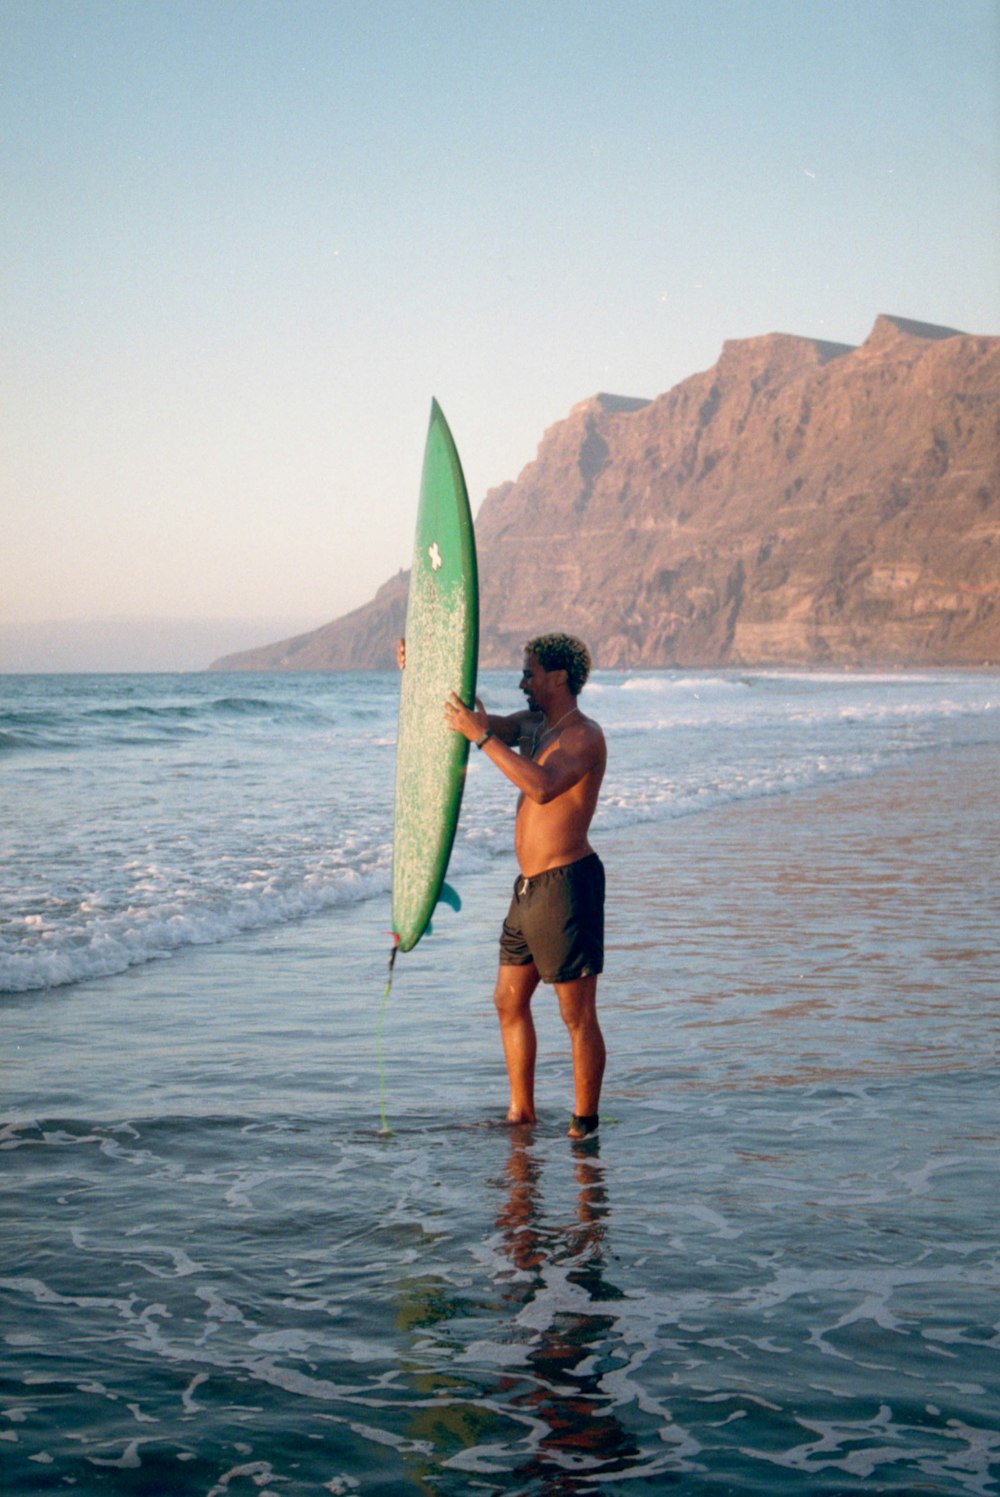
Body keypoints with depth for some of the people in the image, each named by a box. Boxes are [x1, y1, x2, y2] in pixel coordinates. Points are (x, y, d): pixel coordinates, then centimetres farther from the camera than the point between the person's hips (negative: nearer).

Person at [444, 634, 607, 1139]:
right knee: (509, 1000, 14)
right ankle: (520, 1112, 24)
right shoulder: (531, 725, 15)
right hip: (529, 886, 10)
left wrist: (482, 736, -30)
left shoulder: (584, 736, -14)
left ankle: (584, 1126, 2)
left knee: (578, 1014, -4)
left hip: (567, 883, -10)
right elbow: (472, 719, 15)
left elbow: (543, 786, -30)